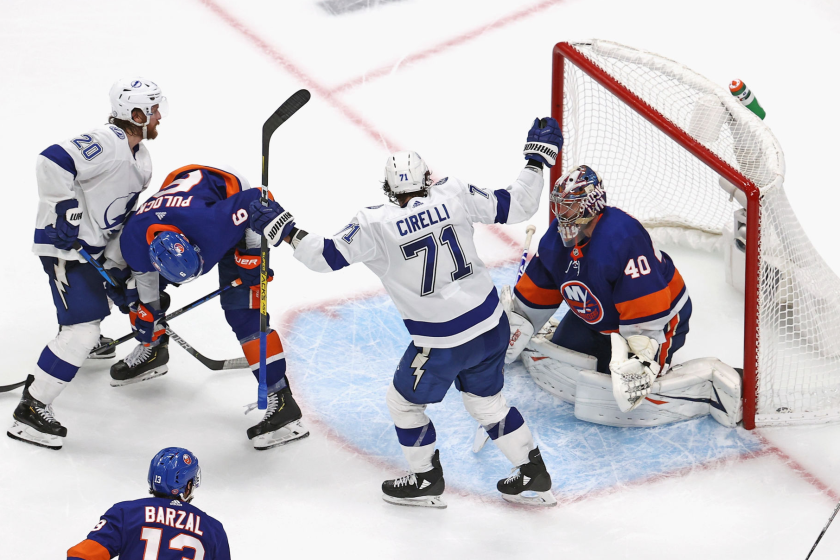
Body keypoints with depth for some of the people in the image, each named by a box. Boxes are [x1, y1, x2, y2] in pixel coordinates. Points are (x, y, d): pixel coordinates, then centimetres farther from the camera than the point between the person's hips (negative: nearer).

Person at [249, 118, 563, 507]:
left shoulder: (377, 225, -15)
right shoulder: (453, 195, -7)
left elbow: (328, 256, -12)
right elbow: (514, 207, -2)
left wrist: (284, 230, -1)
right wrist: (537, 158, 10)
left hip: (441, 344, -5)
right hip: (492, 325, 5)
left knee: (405, 402, 22)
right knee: (487, 401, 27)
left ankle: (427, 480, 34)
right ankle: (534, 476, 33)